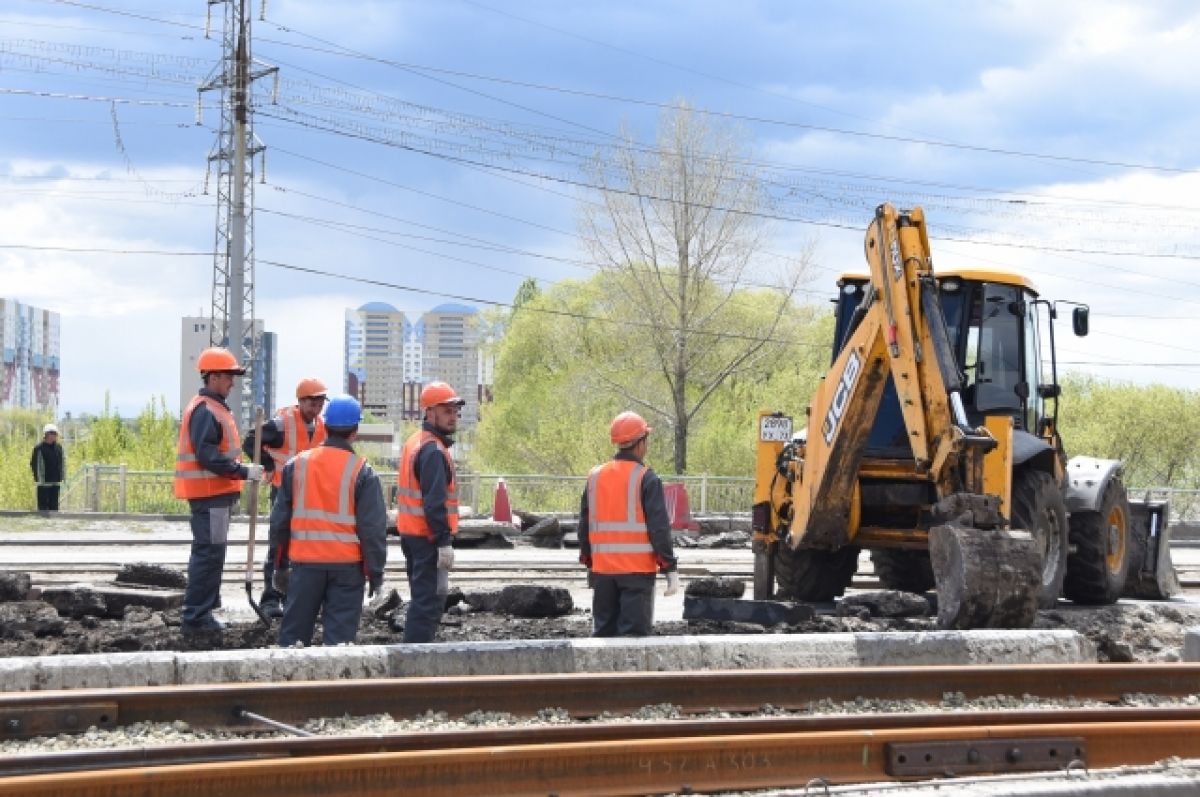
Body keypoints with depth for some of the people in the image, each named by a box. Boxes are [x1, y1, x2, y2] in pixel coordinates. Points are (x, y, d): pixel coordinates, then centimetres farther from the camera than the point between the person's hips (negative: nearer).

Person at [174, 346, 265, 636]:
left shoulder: (215, 408, 18)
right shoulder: (205, 411, -16)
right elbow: (208, 456, -24)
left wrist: (240, 472, 16)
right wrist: (243, 471, -23)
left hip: (215, 493, 11)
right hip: (209, 493, -11)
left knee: (209, 553, 16)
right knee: (209, 553, -9)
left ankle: (201, 614, 24)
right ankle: (196, 618, -7)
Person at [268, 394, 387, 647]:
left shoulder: (297, 465, 4)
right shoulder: (362, 472, -6)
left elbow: (280, 519, 9)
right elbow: (373, 527, -7)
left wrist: (281, 565, 18)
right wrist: (375, 572, 1)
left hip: (305, 561, 3)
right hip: (347, 565, -3)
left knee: (295, 629, 11)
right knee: (340, 633, 1)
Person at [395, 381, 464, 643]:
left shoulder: (415, 442, 15)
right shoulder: (433, 451, -17)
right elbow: (435, 501, -23)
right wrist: (444, 542, -23)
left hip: (410, 533, 10)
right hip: (428, 537, -10)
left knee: (421, 598, 19)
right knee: (429, 602, -8)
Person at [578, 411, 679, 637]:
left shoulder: (595, 476, 8)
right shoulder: (646, 478, -8)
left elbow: (584, 525, 14)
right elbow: (659, 527, -11)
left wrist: (588, 563, 24)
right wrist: (671, 569, -8)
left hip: (603, 568, 5)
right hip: (637, 568, -5)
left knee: (603, 629, 12)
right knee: (633, 633, -4)